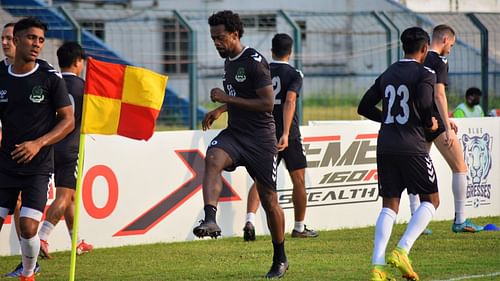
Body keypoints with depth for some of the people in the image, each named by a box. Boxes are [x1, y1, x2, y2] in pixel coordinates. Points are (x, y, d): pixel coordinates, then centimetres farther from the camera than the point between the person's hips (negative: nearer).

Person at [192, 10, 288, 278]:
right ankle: (210, 220, -43)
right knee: (213, 158, -28)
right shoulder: (229, 61, 12)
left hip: (260, 138, -6)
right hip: (234, 133, 6)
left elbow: (267, 103, -19)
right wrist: (220, 109, 16)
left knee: (269, 200, 3)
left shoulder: (255, 62, -14)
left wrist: (228, 99, -20)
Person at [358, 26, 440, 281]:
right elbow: (424, 104, -20)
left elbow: (364, 107, 15)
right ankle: (402, 251, -10)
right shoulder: (424, 74, -5)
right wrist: (429, 123, -1)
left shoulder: (387, 74, 15)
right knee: (430, 200, 7)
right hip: (412, 145, -6)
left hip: (385, 145, 6)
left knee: (390, 205, 7)